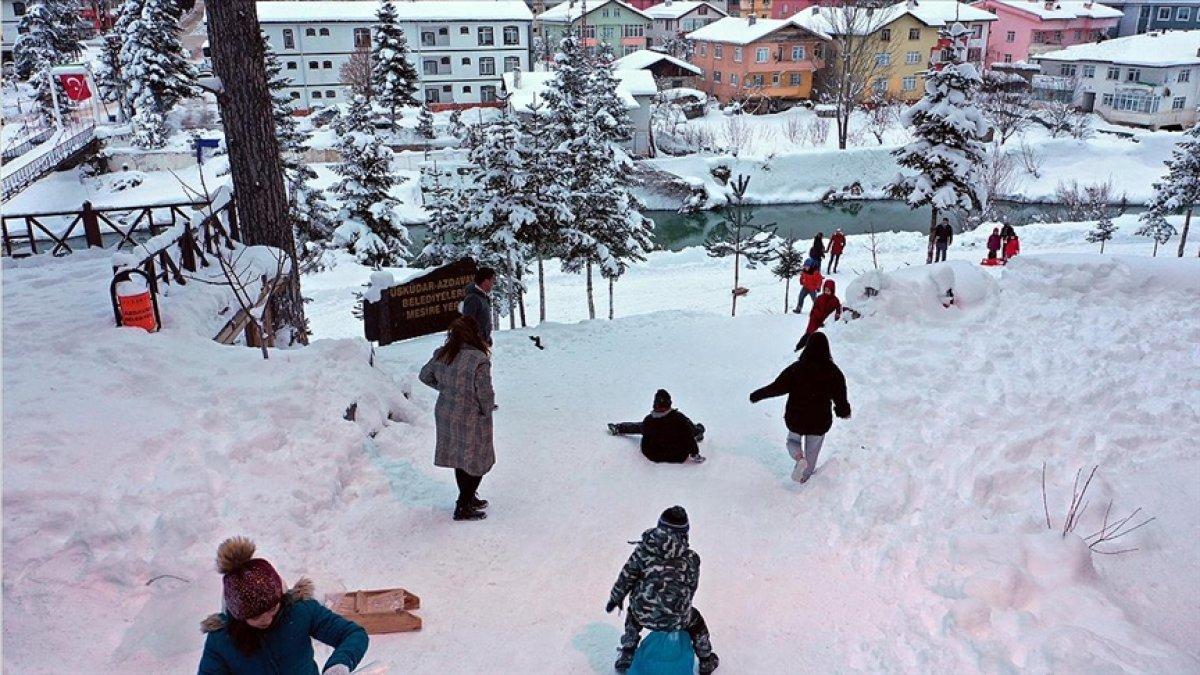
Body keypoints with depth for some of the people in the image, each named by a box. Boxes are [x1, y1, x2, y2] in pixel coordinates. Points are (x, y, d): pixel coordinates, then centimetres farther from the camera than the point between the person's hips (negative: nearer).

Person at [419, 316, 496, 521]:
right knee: (478, 462, 11)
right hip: (471, 421, -7)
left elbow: (425, 376, 11)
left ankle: (468, 499, 38)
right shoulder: (479, 360, -26)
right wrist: (487, 410, -2)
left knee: (460, 459, 22)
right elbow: (485, 395, -22)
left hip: (445, 416, 7)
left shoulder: (441, 355, -5)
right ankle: (463, 508, 15)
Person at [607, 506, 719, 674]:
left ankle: (626, 657, 43)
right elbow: (691, 588, 3)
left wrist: (615, 597, 15)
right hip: (675, 618, -1)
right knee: (696, 621, 32)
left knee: (633, 613, 36)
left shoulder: (644, 549, -9)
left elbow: (626, 576, -2)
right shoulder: (690, 559, -9)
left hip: (643, 615, 1)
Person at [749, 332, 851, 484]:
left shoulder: (796, 369, -16)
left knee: (792, 440, 24)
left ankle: (799, 457, -6)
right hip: (820, 421, 1)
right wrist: (844, 411, 18)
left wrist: (757, 395, -1)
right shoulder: (834, 372, -11)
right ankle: (805, 478, 32)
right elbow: (840, 397, -3)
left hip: (796, 419, -1)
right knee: (812, 452, 21)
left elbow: (777, 387, -15)